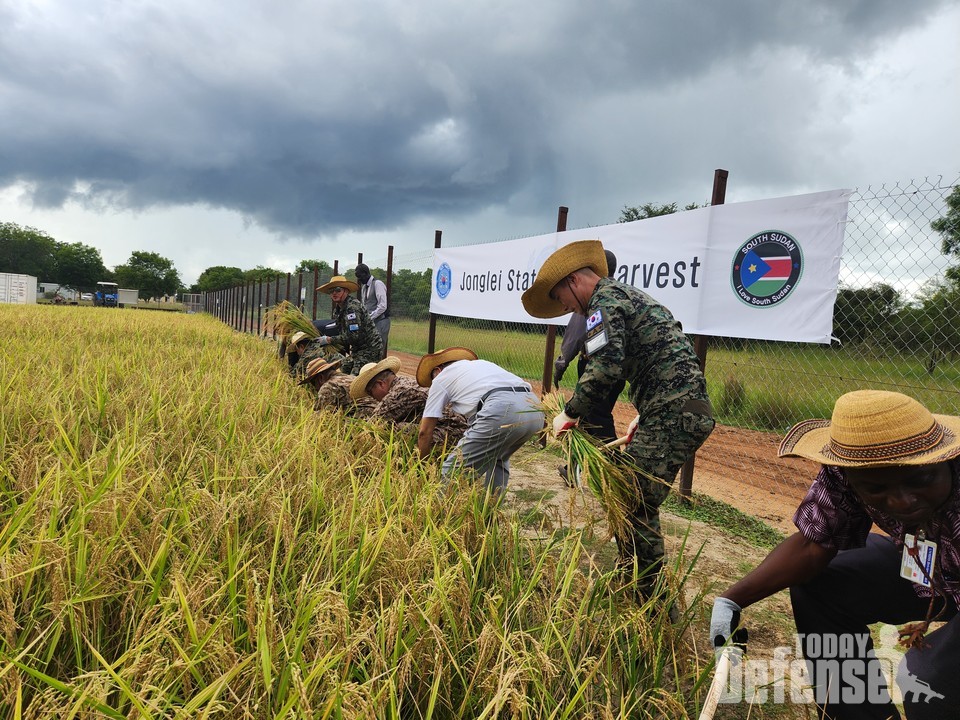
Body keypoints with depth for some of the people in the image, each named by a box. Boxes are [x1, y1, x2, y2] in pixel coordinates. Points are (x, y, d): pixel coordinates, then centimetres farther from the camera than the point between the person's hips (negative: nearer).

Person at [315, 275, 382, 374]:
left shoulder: (352, 307, -20)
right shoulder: (337, 309, 10)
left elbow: (353, 336, -26)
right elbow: (341, 332, 17)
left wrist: (329, 340, -20)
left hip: (369, 348, -10)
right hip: (357, 349, 10)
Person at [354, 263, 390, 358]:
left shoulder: (378, 284, -10)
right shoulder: (364, 286, 16)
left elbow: (382, 306, -17)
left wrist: (369, 317, -16)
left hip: (380, 321, -8)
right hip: (370, 322, 8)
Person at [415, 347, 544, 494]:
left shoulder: (440, 379, 21)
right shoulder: (481, 363, 38)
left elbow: (425, 432, 21)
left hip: (502, 411, -7)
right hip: (535, 410, 7)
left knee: (454, 471, 2)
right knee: (498, 459, 32)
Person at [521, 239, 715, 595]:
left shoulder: (604, 300, -7)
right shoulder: (627, 294, 25)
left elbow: (604, 368, -20)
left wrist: (570, 412, -7)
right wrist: (644, 416, 26)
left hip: (672, 413, -10)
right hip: (685, 408, 10)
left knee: (637, 507, -5)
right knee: (631, 499, 17)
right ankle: (631, 580, 29)